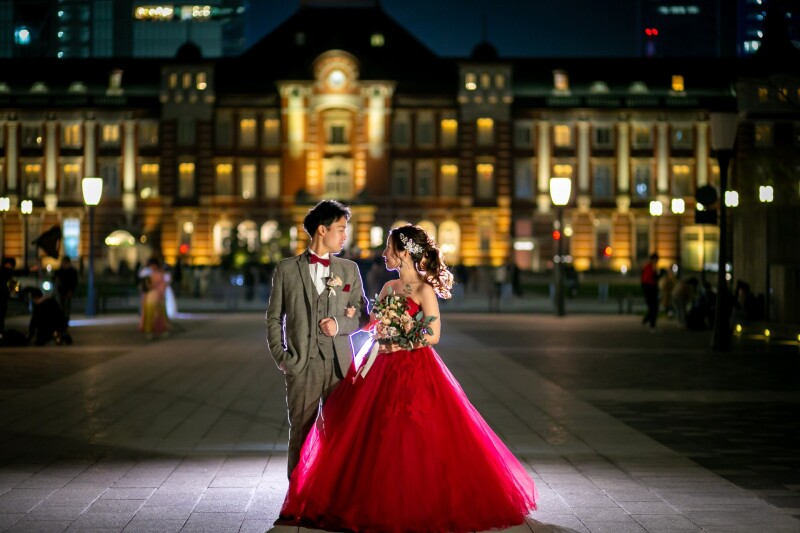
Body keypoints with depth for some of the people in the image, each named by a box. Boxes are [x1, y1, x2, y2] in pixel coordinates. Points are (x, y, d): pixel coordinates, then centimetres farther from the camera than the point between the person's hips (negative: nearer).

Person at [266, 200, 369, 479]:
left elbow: (362, 315, 11)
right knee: (301, 434, 2)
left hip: (340, 364, 2)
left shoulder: (349, 270, 11)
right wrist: (281, 357, -2)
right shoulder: (287, 269, 4)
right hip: (302, 365, -2)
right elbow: (274, 318, 6)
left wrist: (339, 324, -9)